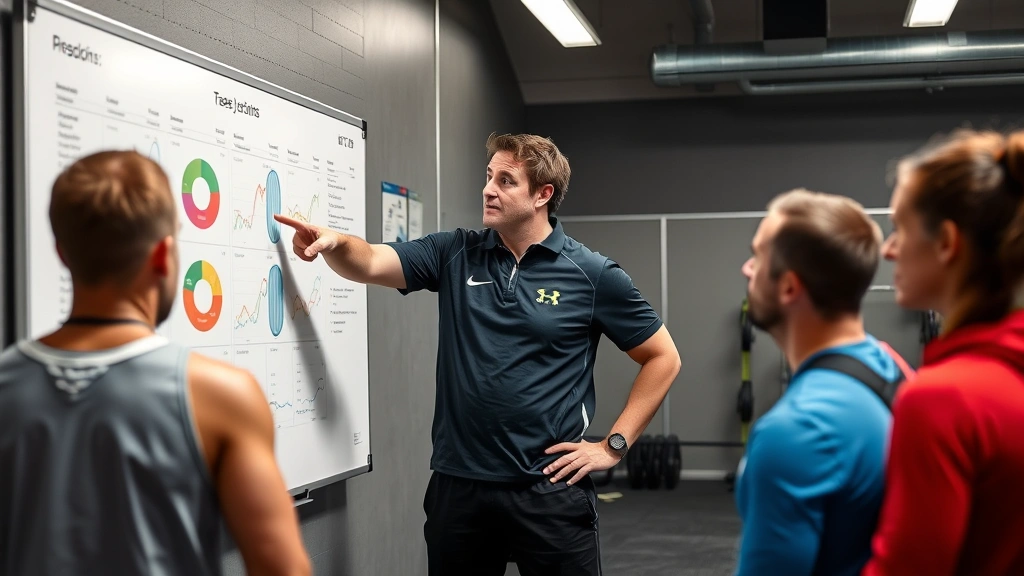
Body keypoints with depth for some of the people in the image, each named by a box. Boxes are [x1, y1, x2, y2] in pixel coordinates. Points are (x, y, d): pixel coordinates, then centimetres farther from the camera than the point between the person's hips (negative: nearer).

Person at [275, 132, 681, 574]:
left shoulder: (593, 274, -3)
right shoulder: (455, 255, 5)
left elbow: (663, 358, 3)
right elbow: (370, 264, -8)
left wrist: (614, 445, -2)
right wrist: (335, 242, -30)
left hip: (550, 491, -3)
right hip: (457, 485, 3)